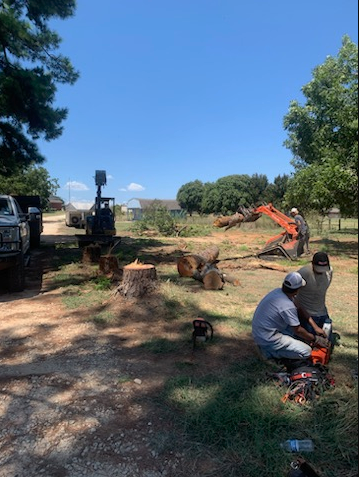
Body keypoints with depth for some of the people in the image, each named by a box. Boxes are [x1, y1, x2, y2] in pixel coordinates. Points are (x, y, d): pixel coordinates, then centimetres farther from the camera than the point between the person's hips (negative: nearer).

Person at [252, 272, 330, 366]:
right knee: (306, 351, -7)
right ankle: (272, 352, -2)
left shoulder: (277, 291, -2)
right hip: (268, 340, -9)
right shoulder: (287, 306, -27)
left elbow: (298, 309, 9)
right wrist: (316, 339, 2)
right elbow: (298, 330, -14)